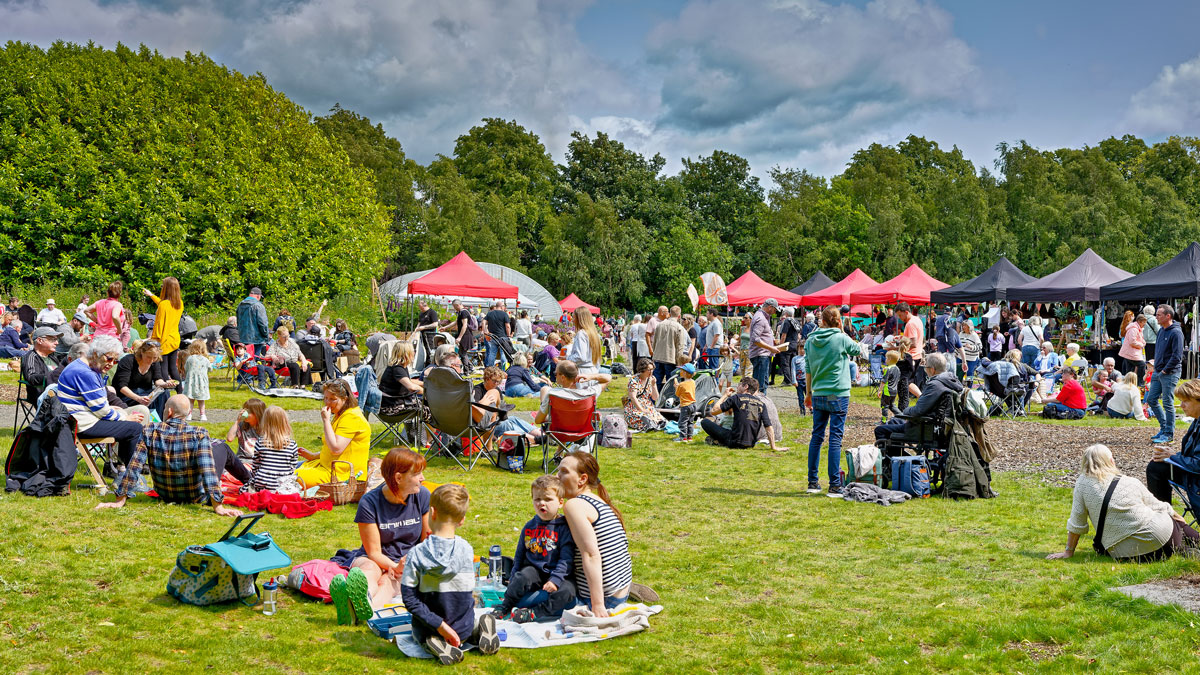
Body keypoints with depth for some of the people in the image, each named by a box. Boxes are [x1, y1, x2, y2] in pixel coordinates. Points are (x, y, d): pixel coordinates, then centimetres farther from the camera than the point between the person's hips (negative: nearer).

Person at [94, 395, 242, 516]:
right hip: (196, 497, -3)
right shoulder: (199, 434, -25)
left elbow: (134, 466, -19)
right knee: (223, 449, 21)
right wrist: (218, 507, -31)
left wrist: (120, 500, -14)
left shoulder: (150, 432, -18)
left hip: (164, 495, 3)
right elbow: (208, 470, -31)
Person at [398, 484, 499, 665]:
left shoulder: (417, 554, -19)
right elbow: (468, 588, 1)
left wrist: (439, 625, -20)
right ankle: (481, 630, 3)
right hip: (463, 630, 3)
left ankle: (433, 644, -2)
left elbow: (409, 599, -21)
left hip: (428, 629, -3)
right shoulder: (466, 550, -11)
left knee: (418, 630, 33)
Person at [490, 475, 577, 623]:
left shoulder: (564, 527, -5)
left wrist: (555, 579, -24)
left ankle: (534, 613, -33)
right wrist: (514, 579, 11)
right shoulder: (529, 527, 10)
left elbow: (566, 558, -12)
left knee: (567, 590, -32)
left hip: (557, 574, -3)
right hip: (534, 571, 3)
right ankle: (504, 607, -19)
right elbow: (519, 555, 17)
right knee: (525, 575, -31)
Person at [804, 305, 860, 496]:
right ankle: (834, 485, -3)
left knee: (816, 437, 11)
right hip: (838, 395, -5)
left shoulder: (811, 341, 4)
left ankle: (812, 482, 16)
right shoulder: (841, 339, -9)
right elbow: (857, 350, 10)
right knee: (835, 438, -3)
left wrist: (808, 392, 20)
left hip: (818, 395, 5)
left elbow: (808, 369, 10)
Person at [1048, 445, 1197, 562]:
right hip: (1162, 536, 2)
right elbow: (1157, 506, 17)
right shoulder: (1131, 483, 3)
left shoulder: (1083, 483, -3)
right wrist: (1177, 517, 37)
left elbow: (1076, 522, -1)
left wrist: (1068, 552, 9)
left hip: (1126, 553, -2)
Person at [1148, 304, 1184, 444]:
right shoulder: (1161, 330, 12)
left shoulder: (1176, 333, -15)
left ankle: (1169, 434, 5)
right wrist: (1157, 367, 14)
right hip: (1158, 372, 9)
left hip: (1170, 373, -9)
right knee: (1151, 400, 11)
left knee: (1168, 403, -3)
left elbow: (1177, 356, -19)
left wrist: (1165, 370, -15)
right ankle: (1164, 427, 24)